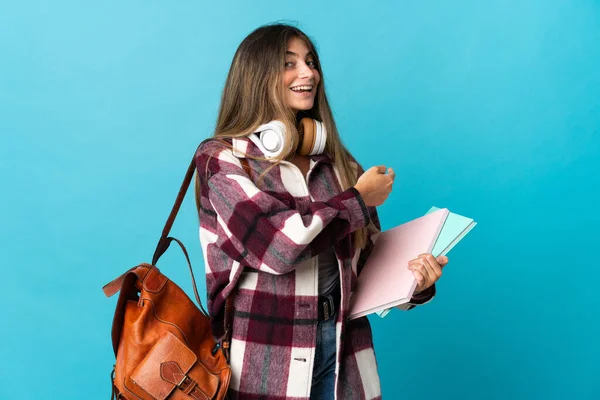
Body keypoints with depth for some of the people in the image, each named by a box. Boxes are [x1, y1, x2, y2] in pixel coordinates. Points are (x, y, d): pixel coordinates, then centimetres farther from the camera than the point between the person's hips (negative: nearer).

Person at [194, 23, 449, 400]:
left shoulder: (338, 164, 8)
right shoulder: (222, 159, -5)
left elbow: (367, 262, 11)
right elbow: (274, 244, -19)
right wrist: (358, 199, -9)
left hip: (341, 349, 4)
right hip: (265, 355, -4)